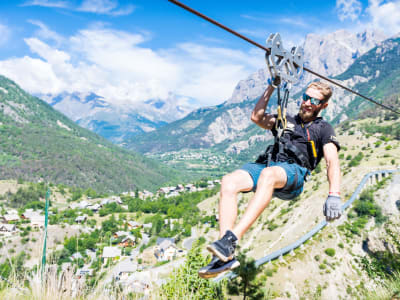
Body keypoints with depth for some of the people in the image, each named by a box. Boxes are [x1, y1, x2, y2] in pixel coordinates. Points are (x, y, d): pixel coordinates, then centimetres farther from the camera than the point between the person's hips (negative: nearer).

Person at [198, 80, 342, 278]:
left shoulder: (323, 129, 17)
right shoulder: (286, 120, 33)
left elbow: (332, 161, 1)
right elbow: (257, 117, 23)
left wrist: (334, 195, -16)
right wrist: (271, 87, 21)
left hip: (293, 173, -4)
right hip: (266, 164, 5)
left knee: (268, 175, -42)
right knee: (228, 182, -28)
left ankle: (230, 241, -51)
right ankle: (225, 257, -36)